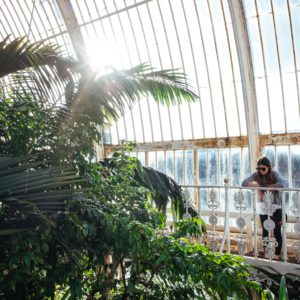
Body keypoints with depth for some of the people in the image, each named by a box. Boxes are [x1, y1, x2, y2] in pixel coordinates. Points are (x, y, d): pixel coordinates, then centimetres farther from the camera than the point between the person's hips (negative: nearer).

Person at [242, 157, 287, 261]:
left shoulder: (275, 174, -12)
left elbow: (283, 184, -29)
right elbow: (244, 183, -12)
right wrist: (254, 184, -28)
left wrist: (268, 187, -25)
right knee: (265, 231, 12)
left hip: (275, 208, -3)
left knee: (277, 231, 4)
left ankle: (277, 254, 21)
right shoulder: (256, 175, -3)